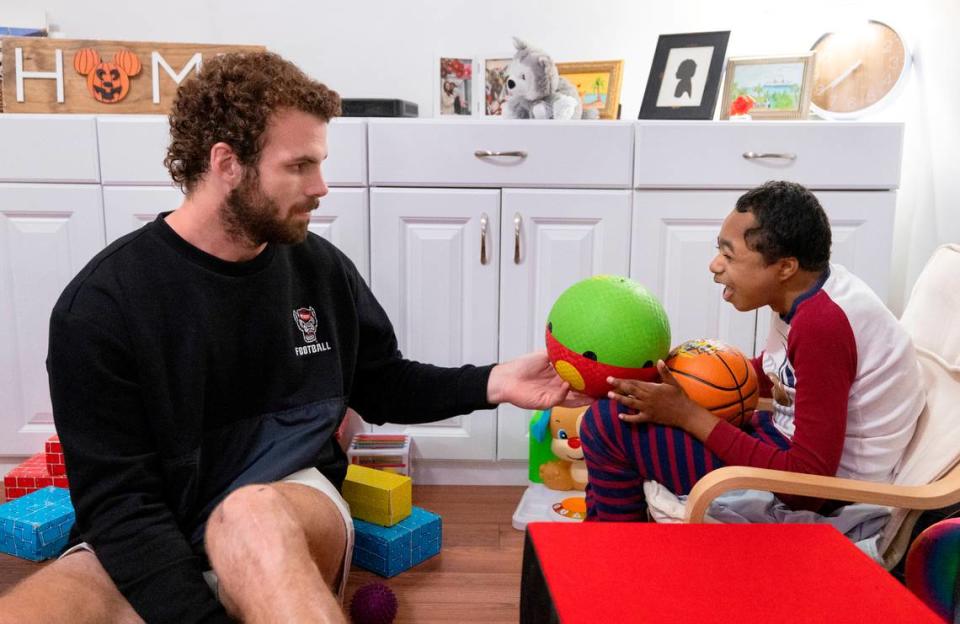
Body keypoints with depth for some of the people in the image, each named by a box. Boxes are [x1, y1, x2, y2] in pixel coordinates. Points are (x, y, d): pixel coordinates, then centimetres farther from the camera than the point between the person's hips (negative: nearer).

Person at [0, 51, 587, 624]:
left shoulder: (322, 268, 1)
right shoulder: (102, 303, -10)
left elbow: (380, 385, 15)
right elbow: (118, 501, -13)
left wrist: (491, 383, -1)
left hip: (291, 503, 1)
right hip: (155, 541, 0)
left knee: (254, 515, -37)